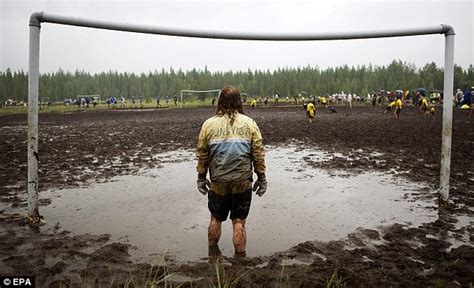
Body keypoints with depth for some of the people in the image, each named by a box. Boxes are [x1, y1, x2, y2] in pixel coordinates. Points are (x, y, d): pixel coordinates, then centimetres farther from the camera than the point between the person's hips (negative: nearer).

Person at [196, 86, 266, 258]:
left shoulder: (209, 124, -1)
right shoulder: (249, 123, -2)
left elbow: (202, 154, 3)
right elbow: (258, 153, -2)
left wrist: (201, 177, 13)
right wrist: (261, 177, 7)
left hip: (218, 182, 1)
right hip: (243, 182, -1)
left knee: (216, 219, 19)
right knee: (239, 222, 8)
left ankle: (212, 255, 33)